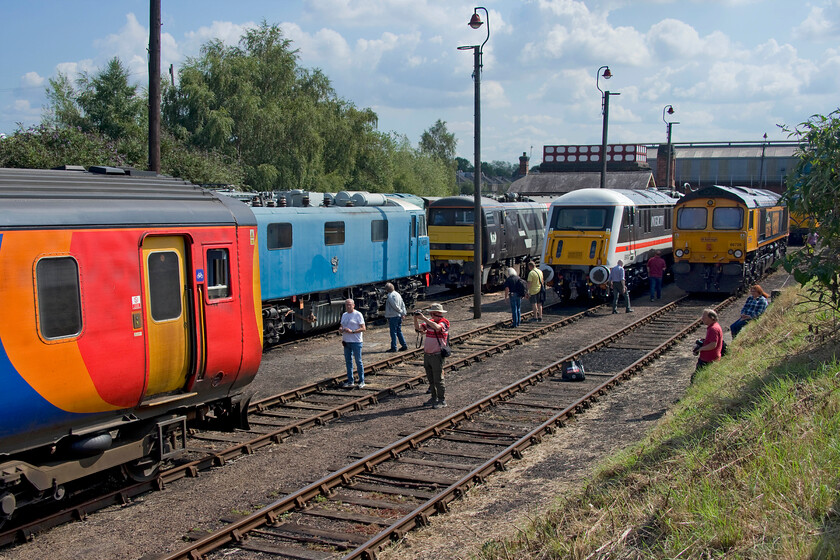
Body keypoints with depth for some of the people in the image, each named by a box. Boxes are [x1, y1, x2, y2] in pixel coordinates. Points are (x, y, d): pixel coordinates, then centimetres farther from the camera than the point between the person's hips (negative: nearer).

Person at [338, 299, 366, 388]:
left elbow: (363, 329, -11)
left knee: (358, 361, -1)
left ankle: (361, 381, 6)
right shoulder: (344, 315, 15)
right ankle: (350, 382, 17)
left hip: (356, 342, -7)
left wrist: (352, 331, -21)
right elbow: (342, 326, 23)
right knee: (348, 361, 10)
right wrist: (340, 330, -1)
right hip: (346, 341, 7)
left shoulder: (358, 315, -6)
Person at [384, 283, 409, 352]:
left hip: (393, 316, -8)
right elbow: (403, 305, 10)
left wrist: (401, 312, -6)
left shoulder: (390, 296, -14)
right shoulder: (398, 294, 12)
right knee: (399, 331, 15)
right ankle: (404, 346, 14)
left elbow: (395, 306, -18)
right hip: (399, 316, 8)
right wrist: (403, 313, 6)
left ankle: (393, 347, 1)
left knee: (393, 332, -2)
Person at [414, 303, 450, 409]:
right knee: (431, 379, 13)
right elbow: (418, 328, 5)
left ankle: (442, 400, 4)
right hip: (427, 355, 7)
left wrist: (424, 318, -31)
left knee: (438, 380, -3)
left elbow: (437, 327, -31)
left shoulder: (444, 322, -10)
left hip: (437, 355, -7)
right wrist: (416, 318, -12)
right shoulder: (430, 321, 10)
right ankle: (434, 398, 24)